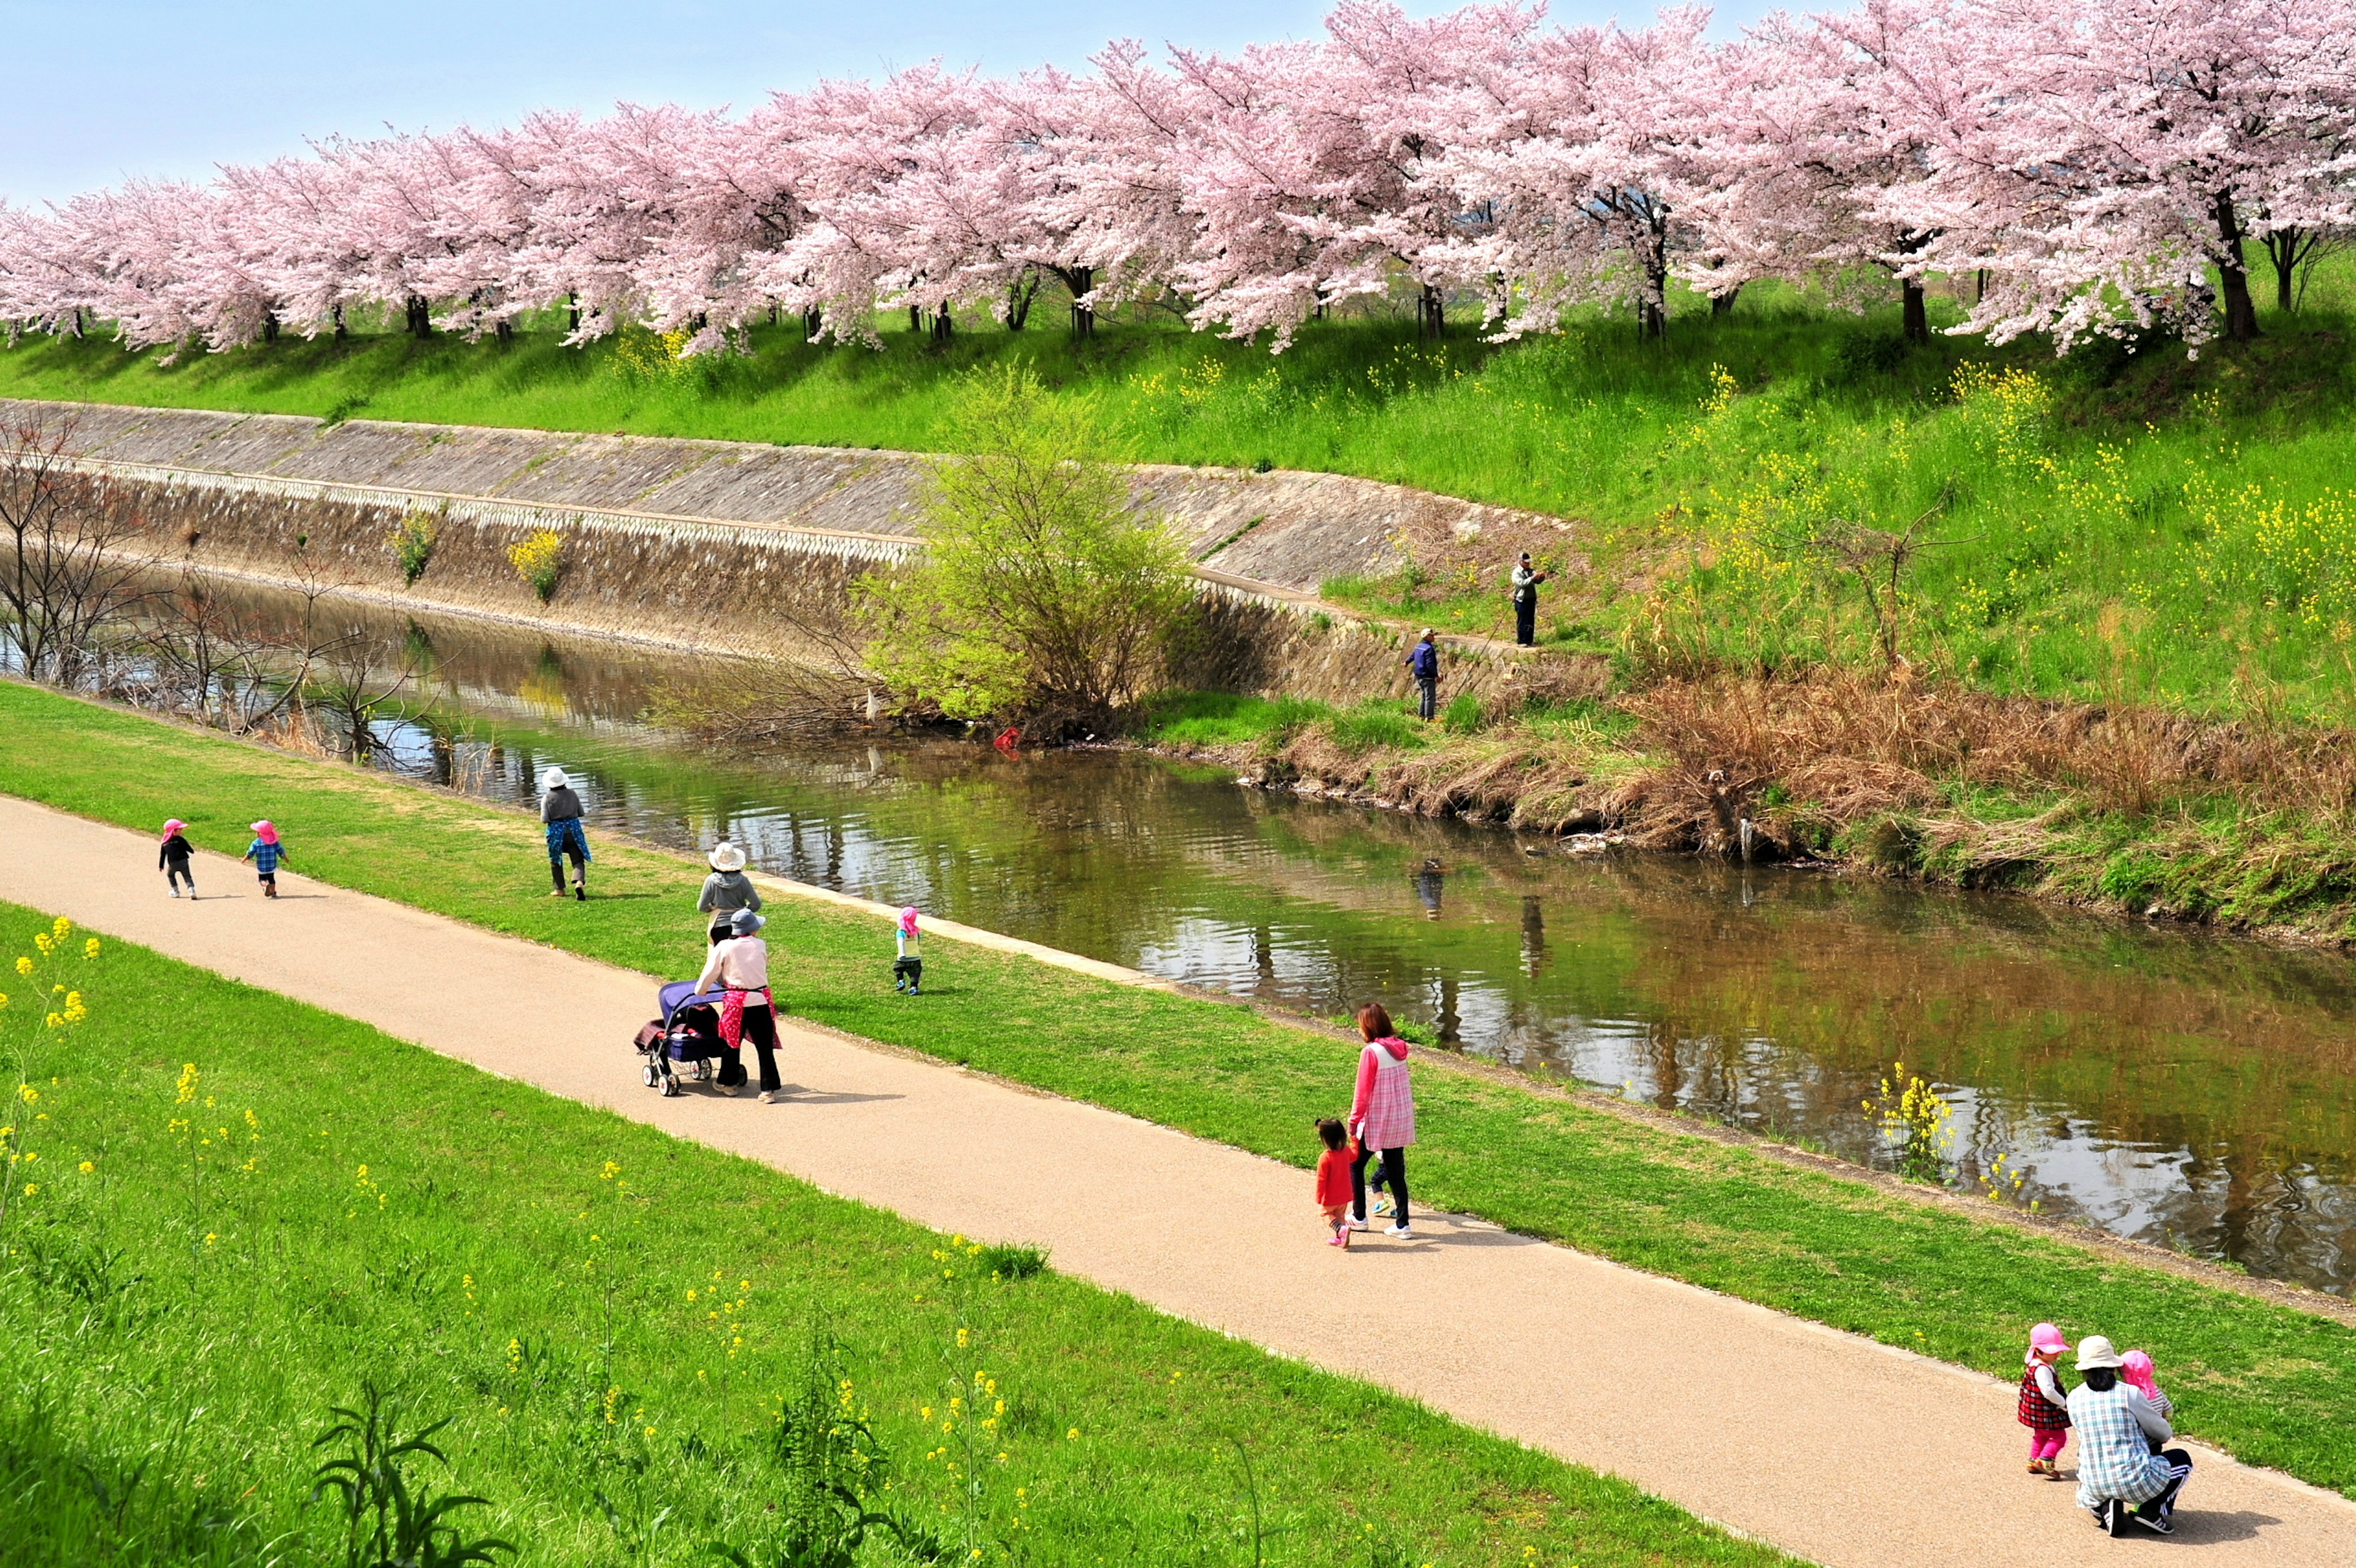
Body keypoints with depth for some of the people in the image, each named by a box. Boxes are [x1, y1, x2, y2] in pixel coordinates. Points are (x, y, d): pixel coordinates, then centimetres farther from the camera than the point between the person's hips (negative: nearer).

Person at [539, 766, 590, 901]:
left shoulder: (547, 798, -11)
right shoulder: (572, 794, -2)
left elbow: (544, 819, -12)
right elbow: (581, 813, 6)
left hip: (556, 833, -1)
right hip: (573, 831, 1)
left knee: (556, 861, 19)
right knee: (578, 860, 2)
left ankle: (560, 889, 27)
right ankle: (579, 882, -24)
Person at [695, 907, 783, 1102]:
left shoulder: (723, 947, -2)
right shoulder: (761, 946, 2)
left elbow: (710, 973, 5)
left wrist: (700, 991, 22)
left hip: (735, 1002, 0)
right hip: (761, 1000, 0)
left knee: (732, 1044, 18)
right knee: (765, 1047, 3)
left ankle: (729, 1083, 28)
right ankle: (769, 1090, 0)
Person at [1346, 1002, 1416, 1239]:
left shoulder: (1371, 1053, -18)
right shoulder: (1399, 1049, 2)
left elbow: (1363, 1092, -16)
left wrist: (1354, 1120, -5)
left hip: (1377, 1122, -6)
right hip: (1401, 1121, 6)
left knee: (1355, 1165, 13)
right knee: (1396, 1171, 12)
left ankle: (1359, 1217, 20)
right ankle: (1402, 1224, 10)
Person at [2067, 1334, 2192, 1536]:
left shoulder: (2074, 1398, 2)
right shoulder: (2128, 1393, -8)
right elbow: (2164, 1433, 5)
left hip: (2094, 1488, 3)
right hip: (2136, 1483, -3)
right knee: (2182, 1459, 26)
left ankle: (2105, 1510, 8)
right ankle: (2153, 1511, 6)